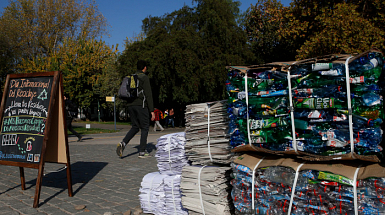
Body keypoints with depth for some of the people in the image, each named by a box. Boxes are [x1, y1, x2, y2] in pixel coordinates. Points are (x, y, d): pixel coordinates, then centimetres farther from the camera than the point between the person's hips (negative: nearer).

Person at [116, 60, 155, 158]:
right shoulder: (144, 77, -5)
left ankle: (123, 143, -7)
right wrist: (152, 111, -11)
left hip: (130, 105, 7)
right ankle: (142, 152, 3)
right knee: (144, 128, 4)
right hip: (141, 105, -6)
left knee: (135, 127, 14)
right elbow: (148, 95, -11)